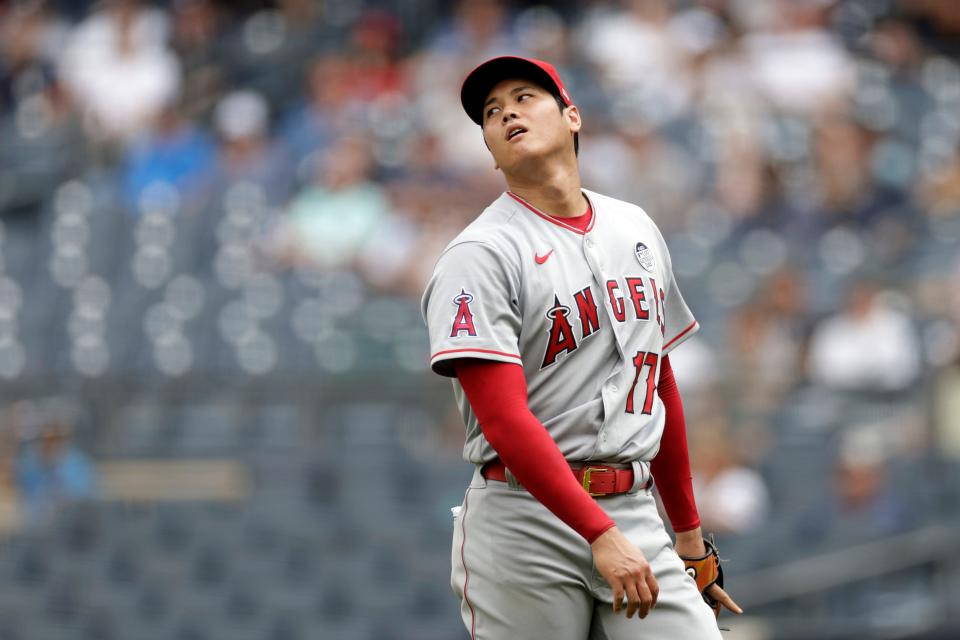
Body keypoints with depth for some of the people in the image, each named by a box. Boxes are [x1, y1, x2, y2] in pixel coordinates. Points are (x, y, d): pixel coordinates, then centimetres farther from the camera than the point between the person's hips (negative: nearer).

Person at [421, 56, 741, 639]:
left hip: (637, 514, 5)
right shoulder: (480, 255, -6)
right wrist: (602, 536, -24)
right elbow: (506, 420, -16)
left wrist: (691, 535, 22)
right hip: (527, 523, -5)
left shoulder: (637, 229, 16)